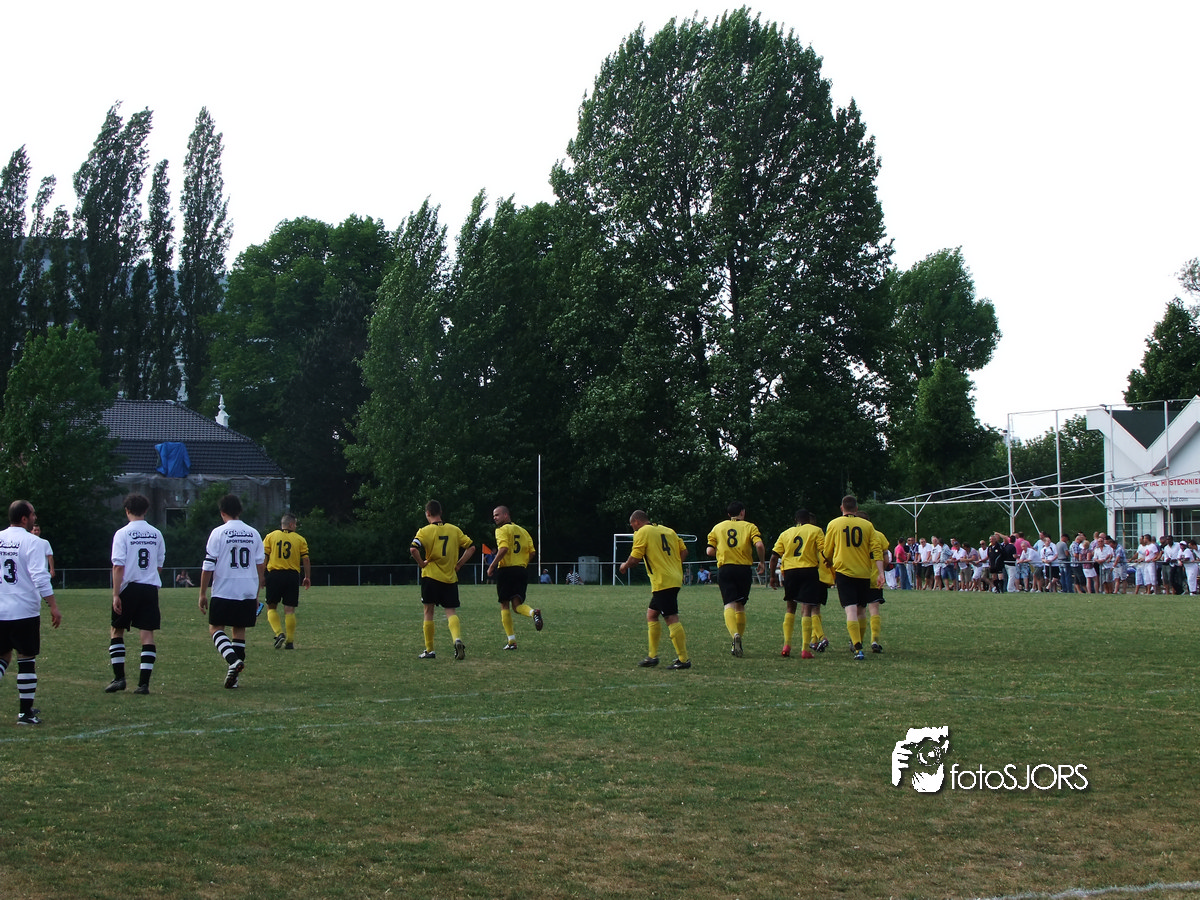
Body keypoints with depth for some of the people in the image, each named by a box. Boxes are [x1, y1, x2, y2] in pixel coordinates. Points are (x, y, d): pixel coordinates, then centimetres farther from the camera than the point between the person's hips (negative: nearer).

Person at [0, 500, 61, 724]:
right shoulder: (31, 542, -9)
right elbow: (40, 577, -17)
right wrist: (53, 606, -14)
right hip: (24, 611, -5)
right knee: (27, 660, 5)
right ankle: (26, 712, 7)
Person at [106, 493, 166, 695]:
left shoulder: (122, 534, -5)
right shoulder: (156, 534, 7)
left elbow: (118, 566, -11)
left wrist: (116, 594, -10)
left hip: (129, 588, -3)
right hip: (151, 588, 3)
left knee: (116, 631, 12)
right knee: (147, 634, 2)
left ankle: (119, 677, 7)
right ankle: (144, 682, -3)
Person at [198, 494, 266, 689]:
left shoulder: (218, 533, -5)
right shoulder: (253, 533, 8)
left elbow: (208, 566, -6)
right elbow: (260, 565, 12)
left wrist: (203, 593, 1)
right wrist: (257, 594, 20)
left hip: (224, 591, -4)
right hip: (249, 592, 4)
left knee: (215, 628, 6)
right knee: (239, 631, 11)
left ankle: (233, 660, -18)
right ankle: (234, 676, 9)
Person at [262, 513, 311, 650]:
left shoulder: (270, 537, 7)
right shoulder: (300, 539, 6)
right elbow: (306, 560, 4)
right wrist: (307, 577, 13)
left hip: (274, 574, 0)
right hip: (292, 575, 0)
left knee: (271, 607, 10)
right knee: (290, 609, 3)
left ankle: (279, 633, -9)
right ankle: (290, 642, 2)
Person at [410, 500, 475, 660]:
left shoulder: (425, 531, -5)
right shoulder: (454, 530, 6)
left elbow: (413, 549, -21)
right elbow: (471, 547, 6)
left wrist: (422, 563, -6)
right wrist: (458, 565, 9)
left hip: (431, 576, -3)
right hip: (450, 578, 3)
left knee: (428, 611, 8)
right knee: (451, 612, 3)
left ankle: (429, 650, 11)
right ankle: (457, 639, -25)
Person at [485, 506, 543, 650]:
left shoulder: (502, 530, -4)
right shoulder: (522, 531, 17)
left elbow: (504, 548, -20)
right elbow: (532, 552, 10)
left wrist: (492, 566, -16)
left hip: (506, 569, -5)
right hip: (521, 570, 5)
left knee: (505, 605, 5)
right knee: (517, 605, 4)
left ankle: (512, 641, 1)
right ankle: (533, 612, -30)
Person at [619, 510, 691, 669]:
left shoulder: (642, 533, -4)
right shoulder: (667, 530, 18)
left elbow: (635, 558, -10)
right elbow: (684, 551, 15)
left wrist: (625, 566, 10)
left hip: (662, 582, -9)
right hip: (675, 578, 9)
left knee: (671, 619, -9)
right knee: (652, 614, 18)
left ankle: (683, 659, -12)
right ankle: (652, 656, 19)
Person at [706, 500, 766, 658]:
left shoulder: (717, 528, 12)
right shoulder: (750, 527, 7)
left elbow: (710, 551, 6)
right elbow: (760, 545, -10)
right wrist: (762, 562, 5)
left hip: (725, 569, 0)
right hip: (744, 568, 0)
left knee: (729, 604, -9)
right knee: (740, 605, 13)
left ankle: (734, 634, -33)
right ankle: (738, 641, 14)